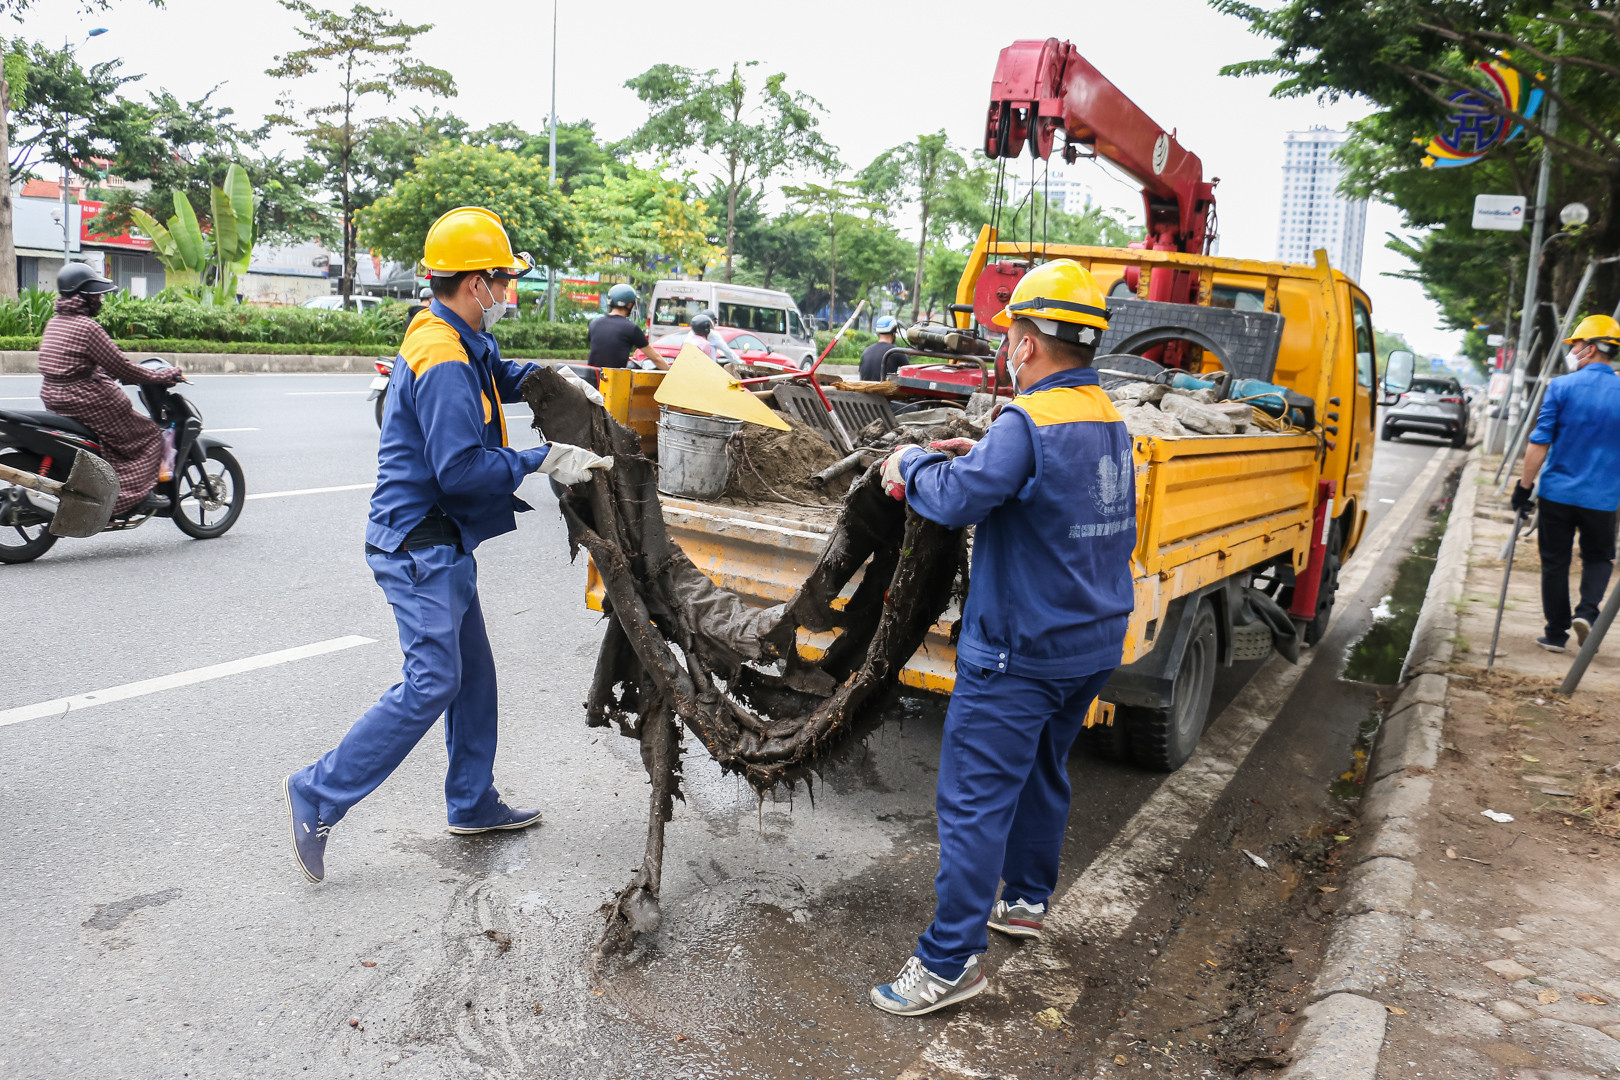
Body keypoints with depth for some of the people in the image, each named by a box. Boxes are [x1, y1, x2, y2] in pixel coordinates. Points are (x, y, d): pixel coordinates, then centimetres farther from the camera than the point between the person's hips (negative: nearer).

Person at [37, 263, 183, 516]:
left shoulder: (54, 323, 13)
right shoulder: (87, 327, -17)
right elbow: (120, 367, -15)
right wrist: (163, 376, -7)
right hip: (85, 399, -10)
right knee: (148, 435, 1)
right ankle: (136, 495, -6)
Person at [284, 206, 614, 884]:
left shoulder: (460, 342, 10)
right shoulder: (444, 362, -22)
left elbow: (505, 376, 30)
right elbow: (463, 469, -27)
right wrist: (543, 461, -19)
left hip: (441, 543, 11)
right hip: (420, 547, -11)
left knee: (472, 673, 16)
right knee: (431, 683, -7)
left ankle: (473, 804, 28)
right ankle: (318, 795, 5)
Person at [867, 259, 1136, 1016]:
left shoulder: (1029, 423, -21)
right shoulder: (1109, 421, 8)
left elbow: (955, 501, -26)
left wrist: (914, 464, -7)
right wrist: (979, 457, 13)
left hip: (1019, 654, -9)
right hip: (1094, 643, 9)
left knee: (974, 798, -3)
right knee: (1043, 772, 24)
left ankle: (949, 962, 3)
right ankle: (1027, 899, 41)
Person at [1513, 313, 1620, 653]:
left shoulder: (1562, 387, -8)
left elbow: (1540, 443, -10)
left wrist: (1525, 485, -3)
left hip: (1557, 493, -1)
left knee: (1555, 562, 9)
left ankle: (1556, 633, 14)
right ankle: (1587, 610, -4)